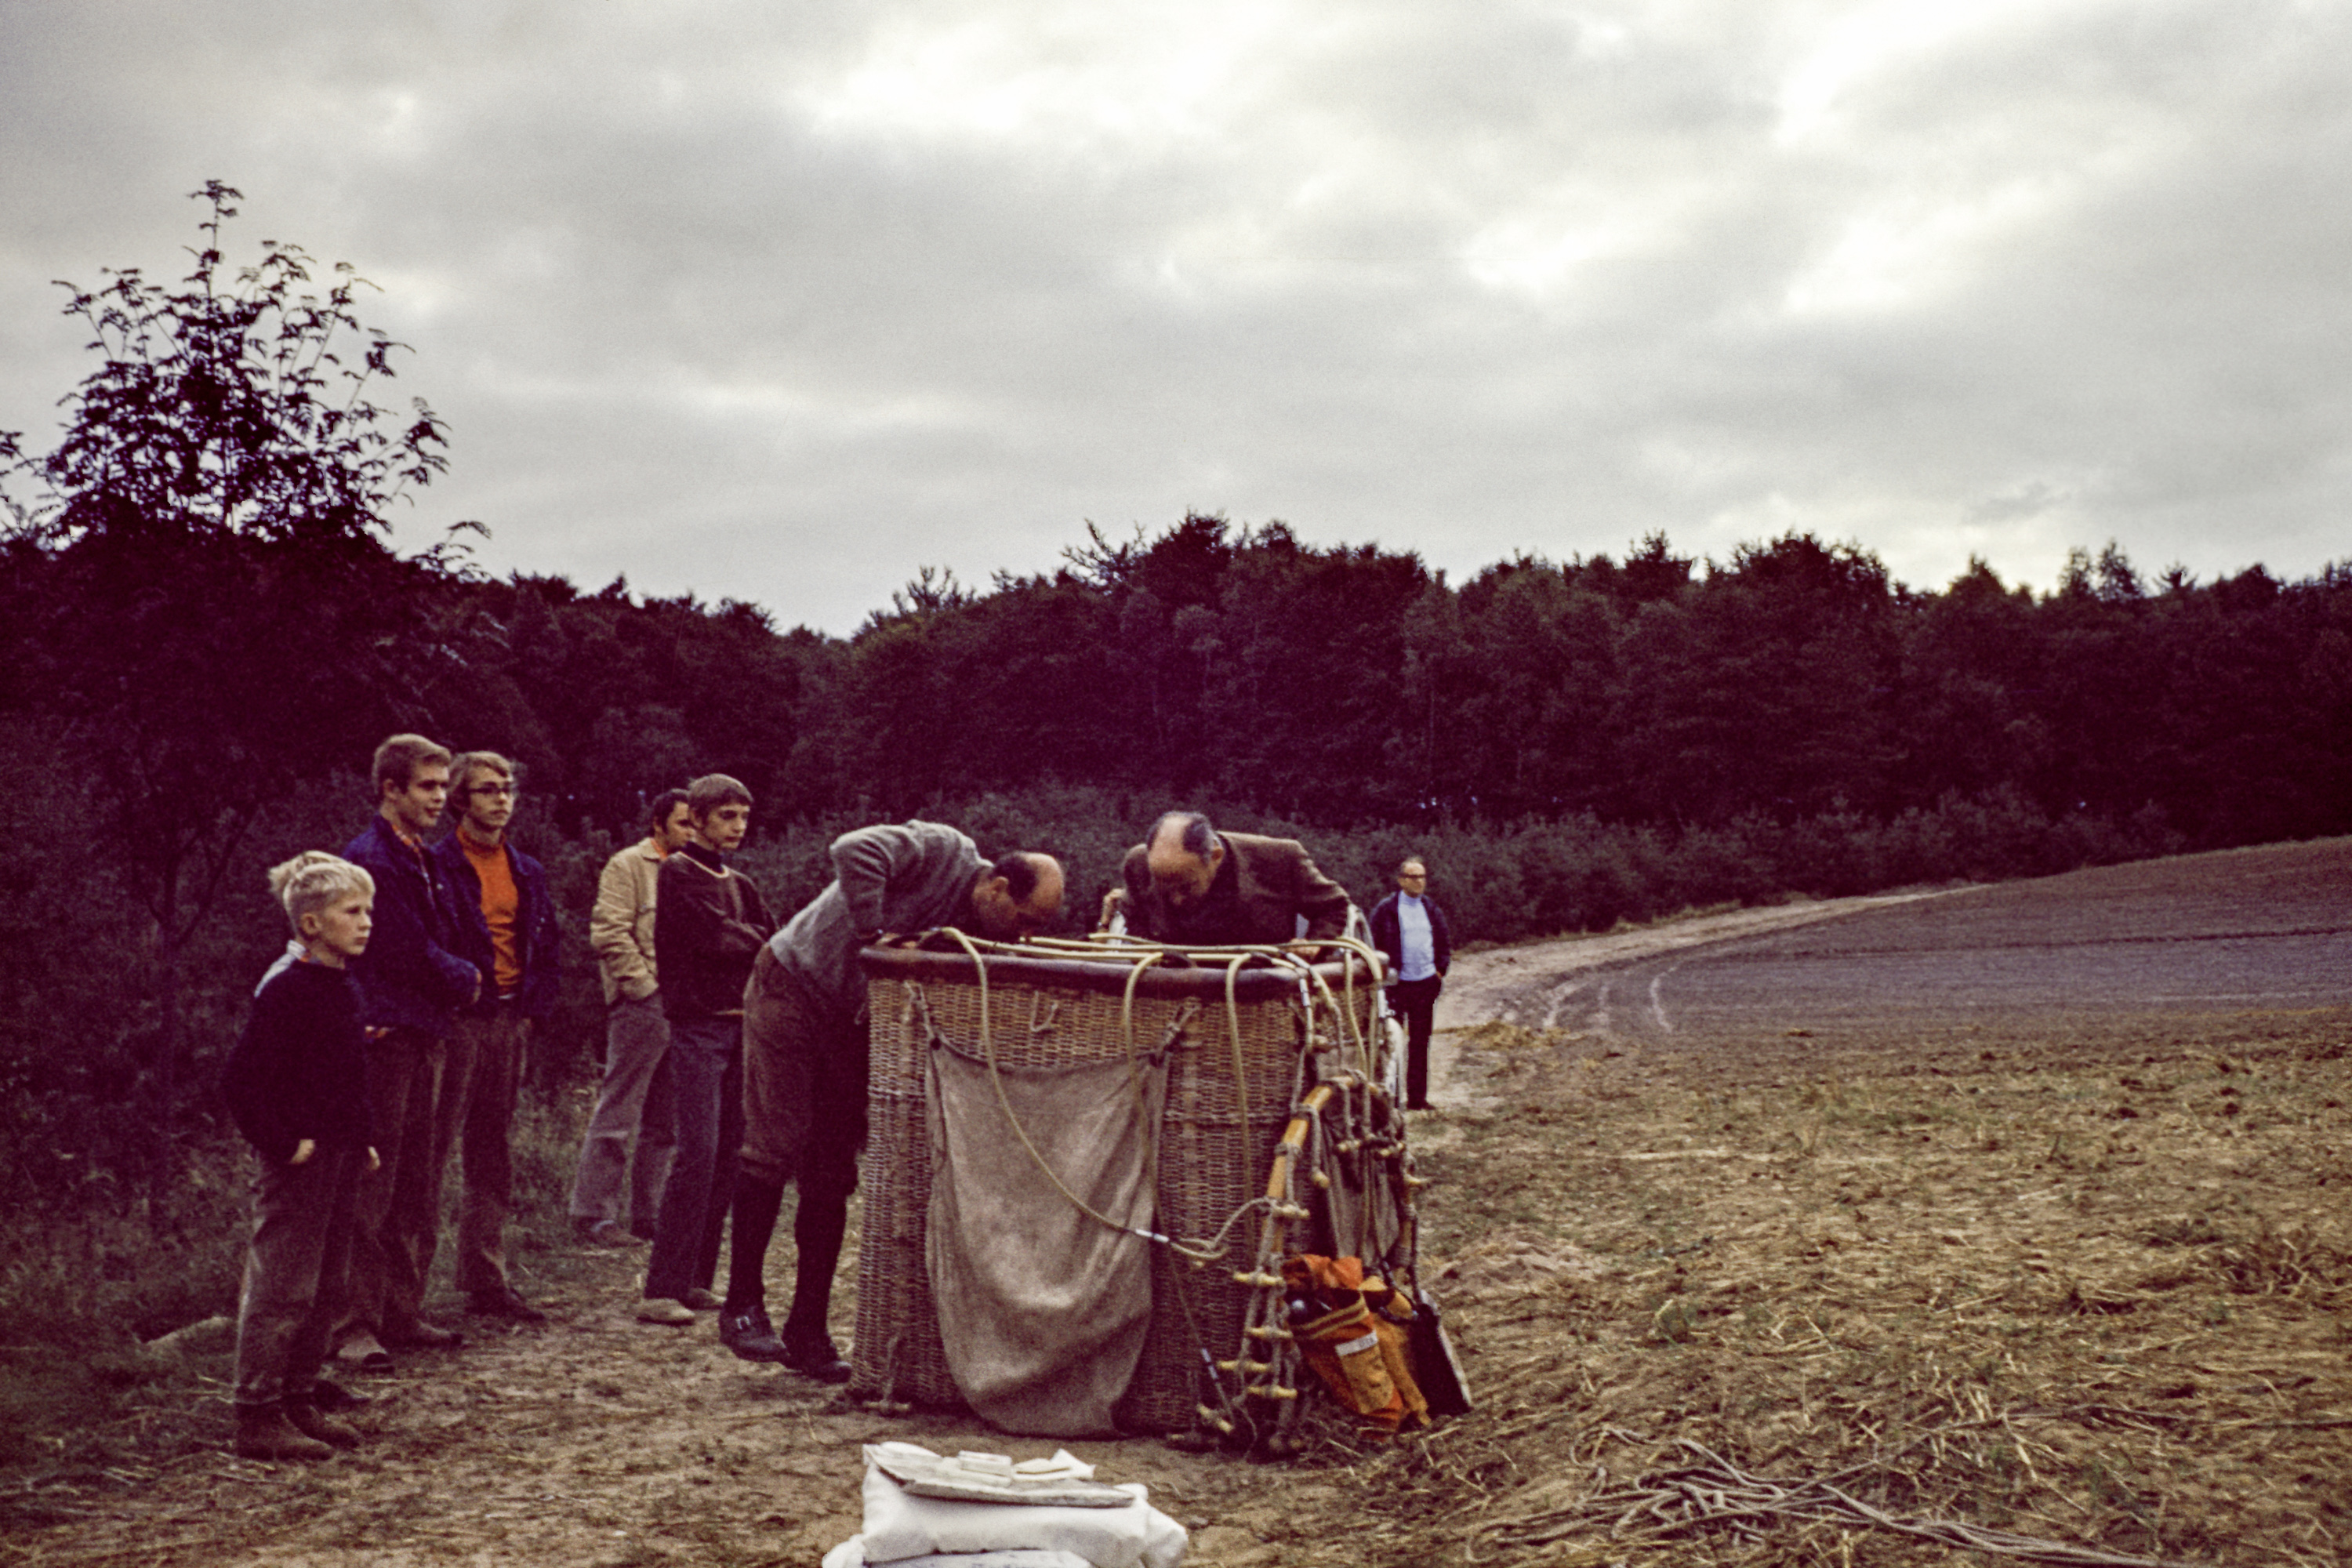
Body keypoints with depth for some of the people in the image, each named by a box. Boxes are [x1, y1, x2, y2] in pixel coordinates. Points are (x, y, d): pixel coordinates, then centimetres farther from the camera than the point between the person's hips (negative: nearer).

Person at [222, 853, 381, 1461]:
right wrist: (283, 1142, -19)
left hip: (340, 1160, 9)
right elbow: (241, 1081, -19)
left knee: (327, 1290, 14)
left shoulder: (342, 990, 13)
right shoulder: (286, 991, -15)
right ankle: (258, 1417, 2)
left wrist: (363, 1140, 16)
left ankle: (299, 1403, 24)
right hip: (298, 1163, -9)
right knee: (282, 1291, -4)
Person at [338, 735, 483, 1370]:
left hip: (429, 1036, 9)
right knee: (371, 1188, -6)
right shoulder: (369, 859, -12)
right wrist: (464, 981, 0)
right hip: (384, 1035, -9)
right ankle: (355, 1324, -1)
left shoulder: (425, 860, 17)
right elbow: (409, 955, -16)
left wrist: (462, 979, 0)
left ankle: (404, 1313, 20)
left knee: (419, 1188, 12)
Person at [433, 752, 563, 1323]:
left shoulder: (527, 872, 14)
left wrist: (534, 1009, 7)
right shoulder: (438, 863, -6)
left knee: (493, 1153, 11)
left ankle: (486, 1281, 17)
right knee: (433, 1146, -6)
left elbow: (550, 947, 18)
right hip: (457, 1020, -7)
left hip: (510, 1021, 7)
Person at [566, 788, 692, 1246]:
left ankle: (648, 1216, 16)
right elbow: (609, 934, -11)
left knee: (666, 1124, 10)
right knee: (618, 1116, -6)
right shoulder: (628, 866, -2)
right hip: (641, 1007, -7)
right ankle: (593, 1214, 0)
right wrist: (645, 986, -12)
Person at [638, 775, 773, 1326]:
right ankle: (662, 1290, -11)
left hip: (740, 1024, 7)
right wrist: (756, 940, 3)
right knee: (698, 1152, -13)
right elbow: (714, 934, -13)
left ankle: (696, 1281, 12)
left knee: (728, 1155, 5)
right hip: (698, 1024, -7)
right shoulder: (678, 873, -2)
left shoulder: (741, 885, 20)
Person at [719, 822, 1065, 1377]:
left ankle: (808, 1330, 10)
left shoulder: (981, 935, -1)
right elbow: (854, 851, -36)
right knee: (776, 1147, -9)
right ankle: (742, 1305, 2)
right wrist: (874, 939, -32)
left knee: (832, 1177, 4)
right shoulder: (941, 851, -20)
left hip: (852, 1022, 7)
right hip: (792, 986, -7)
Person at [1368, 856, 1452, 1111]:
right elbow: (1374, 945, -1)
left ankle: (1417, 1097, 14)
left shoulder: (1432, 909, 11)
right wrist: (1386, 972, -8)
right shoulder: (1385, 909, -3)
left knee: (1420, 1043, 9)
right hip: (1396, 984, -4)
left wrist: (1440, 970, 7)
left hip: (1426, 984, 4)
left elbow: (1445, 944, 19)